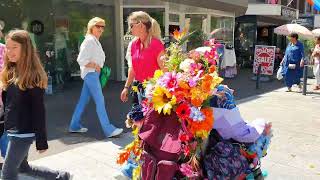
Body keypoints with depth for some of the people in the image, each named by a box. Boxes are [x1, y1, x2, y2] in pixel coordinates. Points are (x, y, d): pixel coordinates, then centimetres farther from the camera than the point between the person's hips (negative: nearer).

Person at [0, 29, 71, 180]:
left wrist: (41, 141, -16)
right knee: (22, 167, 20)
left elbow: (38, 110, -17)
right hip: (12, 130, 8)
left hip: (24, 132, -8)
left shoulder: (32, 75, -16)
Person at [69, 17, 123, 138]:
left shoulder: (95, 41, 17)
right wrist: (95, 66, -13)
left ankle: (74, 126, 25)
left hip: (93, 73, 10)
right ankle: (109, 130, -8)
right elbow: (81, 60, -18)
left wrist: (97, 66, 6)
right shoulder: (89, 40, -13)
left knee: (83, 100, 14)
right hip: (91, 73, -10)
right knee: (100, 101, -10)